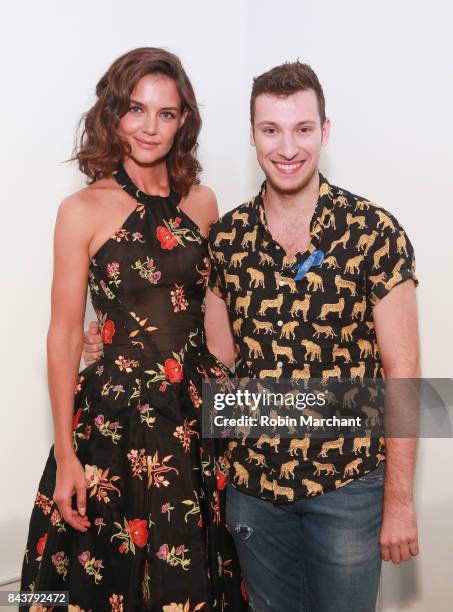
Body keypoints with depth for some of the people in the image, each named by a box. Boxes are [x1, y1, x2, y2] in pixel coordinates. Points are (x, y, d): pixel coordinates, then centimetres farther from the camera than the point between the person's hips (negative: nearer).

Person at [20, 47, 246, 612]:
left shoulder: (202, 202, 5)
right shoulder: (83, 211, -7)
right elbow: (64, 335, -6)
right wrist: (66, 453, -8)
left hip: (202, 408, 4)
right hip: (116, 415, -3)